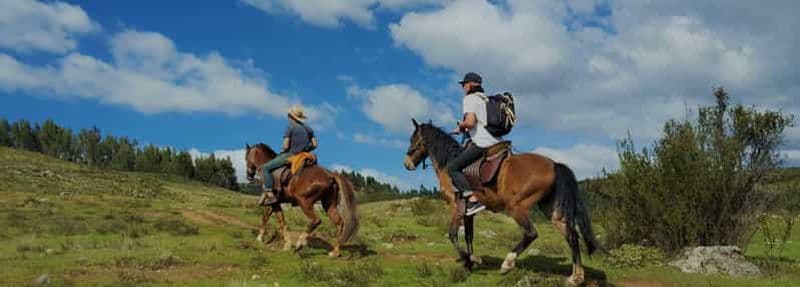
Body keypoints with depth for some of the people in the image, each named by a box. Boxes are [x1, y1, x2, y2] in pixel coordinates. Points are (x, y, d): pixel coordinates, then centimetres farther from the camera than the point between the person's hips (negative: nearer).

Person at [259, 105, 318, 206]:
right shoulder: (308, 129, 11)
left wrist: (282, 150, 5)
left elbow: (286, 146, -14)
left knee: (266, 167, -2)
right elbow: (314, 145, 9)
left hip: (290, 155, -7)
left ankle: (270, 194, -14)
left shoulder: (290, 127, -8)